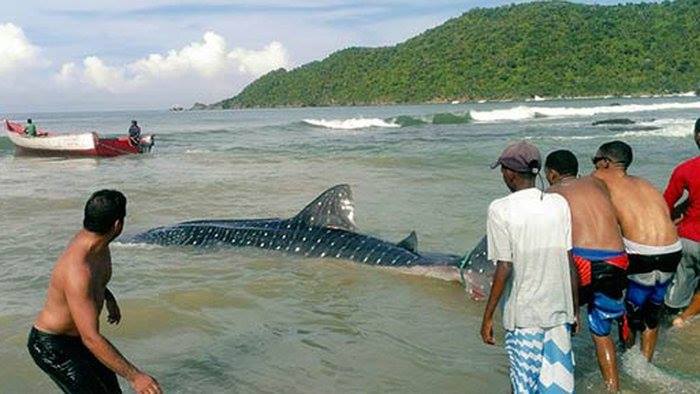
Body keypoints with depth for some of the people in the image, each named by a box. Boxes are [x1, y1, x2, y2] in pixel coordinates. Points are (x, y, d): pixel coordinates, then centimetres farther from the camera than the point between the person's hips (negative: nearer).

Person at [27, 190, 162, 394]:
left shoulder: (92, 238, -8)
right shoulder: (77, 272, -36)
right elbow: (91, 339, -39)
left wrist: (108, 296, 24)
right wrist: (134, 376, -40)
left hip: (77, 337, 9)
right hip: (52, 346, -9)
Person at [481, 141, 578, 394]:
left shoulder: (500, 210, -12)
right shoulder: (559, 204, 0)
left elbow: (504, 269, -15)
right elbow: (570, 262, 2)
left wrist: (488, 316, -7)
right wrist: (575, 308, 13)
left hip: (523, 314, -3)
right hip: (559, 310, 4)